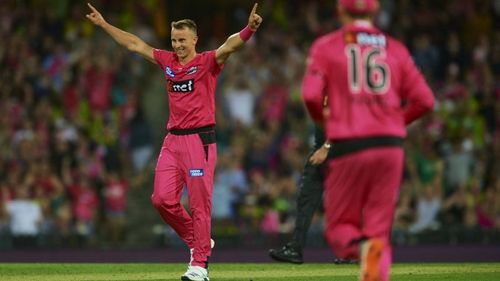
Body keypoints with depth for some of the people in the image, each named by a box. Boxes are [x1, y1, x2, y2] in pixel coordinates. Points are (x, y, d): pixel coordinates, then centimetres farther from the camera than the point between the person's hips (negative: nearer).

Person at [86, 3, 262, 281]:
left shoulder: (207, 62, -3)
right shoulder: (168, 61, 14)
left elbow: (229, 46, -21)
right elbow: (134, 44, 23)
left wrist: (249, 29, -40)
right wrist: (104, 25, 26)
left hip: (200, 139, -6)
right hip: (173, 140, 6)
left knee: (199, 203, -6)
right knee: (162, 199, 0)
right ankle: (196, 241, 20)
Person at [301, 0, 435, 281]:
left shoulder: (326, 46, 4)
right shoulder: (395, 49, 12)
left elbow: (311, 95, -8)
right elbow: (425, 100, 4)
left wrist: (324, 117, 12)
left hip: (348, 145, -2)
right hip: (391, 145, 2)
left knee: (339, 227, 9)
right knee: (379, 230, 9)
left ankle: (362, 247, -26)